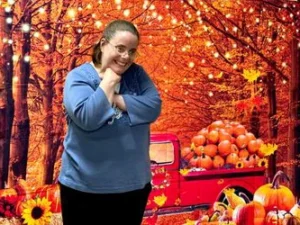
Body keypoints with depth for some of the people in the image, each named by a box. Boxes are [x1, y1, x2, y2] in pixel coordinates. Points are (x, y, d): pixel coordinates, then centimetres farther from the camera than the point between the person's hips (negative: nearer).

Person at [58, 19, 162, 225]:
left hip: (134, 184, 4)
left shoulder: (137, 74, 4)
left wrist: (115, 98, -17)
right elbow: (86, 118, -24)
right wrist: (108, 81, -17)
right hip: (85, 187, -4)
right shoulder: (79, 77, -9)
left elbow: (153, 108, -11)